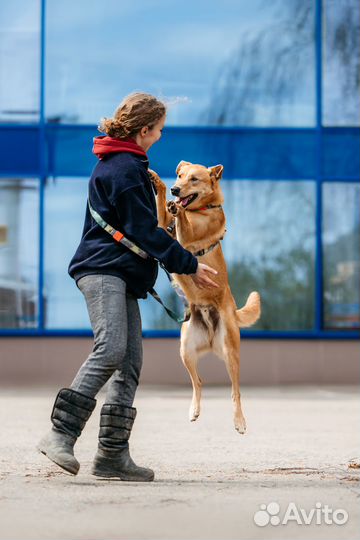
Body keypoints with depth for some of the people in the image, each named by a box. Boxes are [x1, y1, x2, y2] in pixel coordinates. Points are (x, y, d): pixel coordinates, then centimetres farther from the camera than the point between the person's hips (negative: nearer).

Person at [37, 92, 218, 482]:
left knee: (130, 363, 2)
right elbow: (145, 230, -12)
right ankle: (60, 434, -27)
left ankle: (112, 453, -2)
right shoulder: (125, 168, -9)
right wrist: (188, 265, -6)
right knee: (111, 349, -25)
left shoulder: (123, 164, 24)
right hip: (102, 270, -11)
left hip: (121, 275, 11)